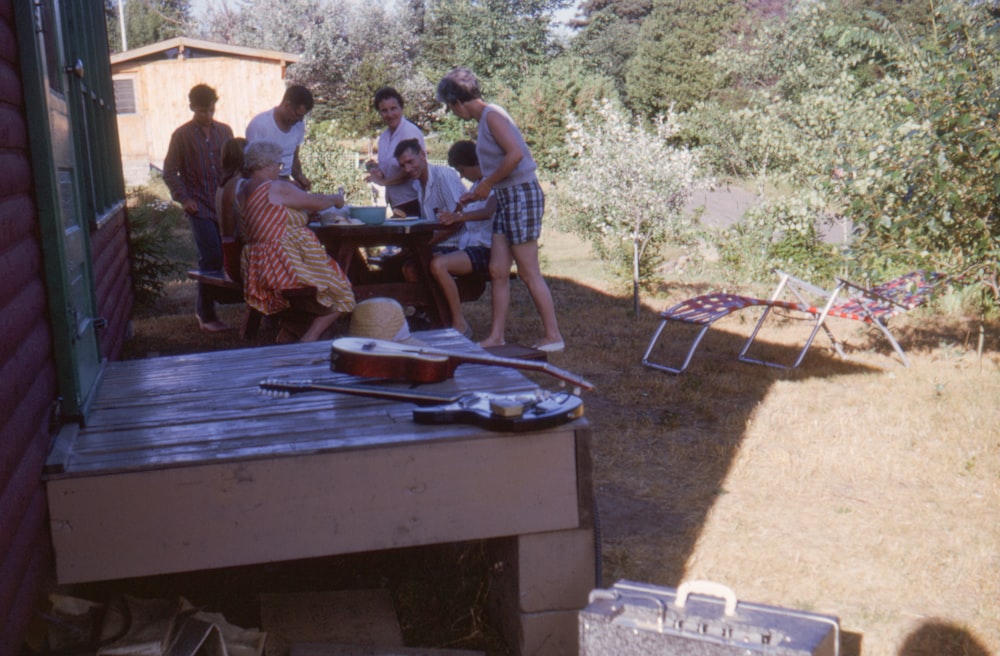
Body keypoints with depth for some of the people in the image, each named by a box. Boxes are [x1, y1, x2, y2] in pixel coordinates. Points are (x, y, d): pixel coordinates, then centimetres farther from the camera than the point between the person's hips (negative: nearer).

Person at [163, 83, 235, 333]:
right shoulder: (182, 135, 0)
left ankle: (203, 309, 19)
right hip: (200, 208, -4)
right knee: (212, 258, -10)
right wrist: (184, 199, -9)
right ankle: (207, 316, 1)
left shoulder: (225, 131, 12)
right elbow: (169, 172, 2)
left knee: (229, 255, 3)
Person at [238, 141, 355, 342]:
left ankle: (287, 334, 20)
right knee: (340, 295, 4)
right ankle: (309, 340, -5)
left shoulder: (242, 192, 12)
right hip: (285, 263, -9)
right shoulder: (277, 189, -14)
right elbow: (317, 202, -5)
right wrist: (335, 199, 15)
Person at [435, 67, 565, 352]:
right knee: (498, 271, 7)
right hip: (507, 199, 10)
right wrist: (477, 192, 15)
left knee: (529, 273, -5)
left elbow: (515, 154, -24)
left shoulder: (492, 115, -12)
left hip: (522, 195, -10)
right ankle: (496, 335, 11)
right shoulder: (484, 119, 16)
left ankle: (553, 336, 2)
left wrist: (487, 183, -14)